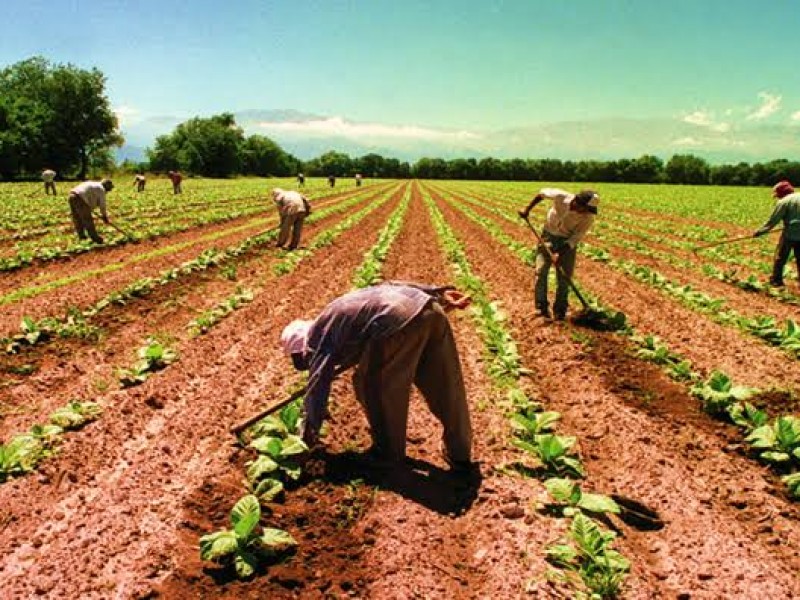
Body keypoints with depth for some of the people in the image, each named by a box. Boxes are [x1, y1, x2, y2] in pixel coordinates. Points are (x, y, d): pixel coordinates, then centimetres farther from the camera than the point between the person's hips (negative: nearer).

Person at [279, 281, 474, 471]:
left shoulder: (318, 339, 14)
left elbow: (317, 388, 13)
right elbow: (391, 285, 29)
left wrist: (308, 435, 24)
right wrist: (439, 293, 24)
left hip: (399, 321, -9)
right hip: (429, 308, 9)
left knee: (373, 386, 14)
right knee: (447, 389, 16)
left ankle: (389, 452, 27)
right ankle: (460, 455, 30)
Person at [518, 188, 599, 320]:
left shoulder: (588, 217, -24)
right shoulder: (561, 197, -26)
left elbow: (576, 238, -19)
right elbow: (542, 192, -6)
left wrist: (560, 253, -29)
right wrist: (527, 209, -2)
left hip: (568, 241, 0)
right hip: (549, 235, 1)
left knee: (564, 276, -4)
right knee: (541, 271, -7)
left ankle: (560, 311, 8)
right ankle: (541, 307, 3)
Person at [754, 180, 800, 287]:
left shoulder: (783, 202, -10)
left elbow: (772, 221, -10)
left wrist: (759, 231, -3)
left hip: (790, 234, -6)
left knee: (780, 257, 7)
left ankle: (776, 280, 11)